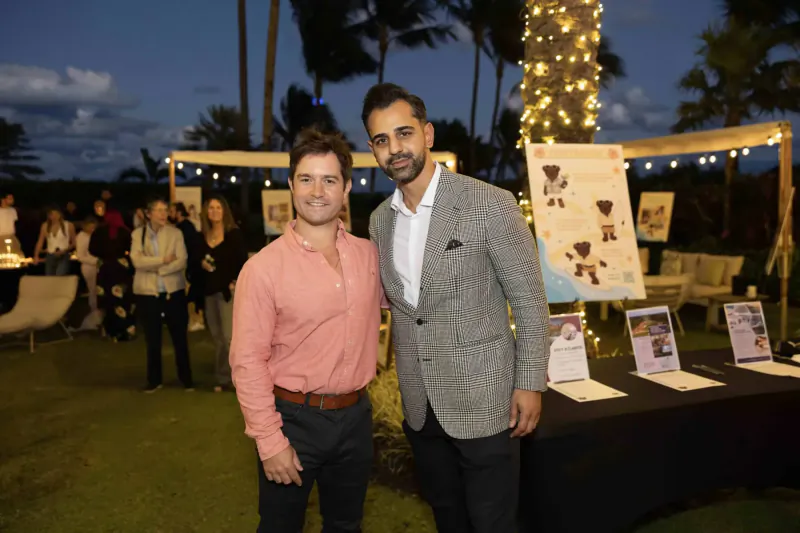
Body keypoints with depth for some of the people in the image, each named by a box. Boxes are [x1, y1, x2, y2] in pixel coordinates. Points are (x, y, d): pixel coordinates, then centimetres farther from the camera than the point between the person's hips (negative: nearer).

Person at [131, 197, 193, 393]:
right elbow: (137, 261, -12)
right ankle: (154, 379, 23)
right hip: (147, 292, 1)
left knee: (180, 336, 6)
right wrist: (163, 260, -15)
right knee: (152, 338, 11)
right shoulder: (137, 234, 1)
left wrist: (157, 269, -16)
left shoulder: (175, 233, 0)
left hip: (173, 290, 0)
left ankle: (186, 377, 18)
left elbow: (181, 261, -11)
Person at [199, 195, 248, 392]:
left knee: (229, 336, -11)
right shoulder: (203, 236, 11)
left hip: (228, 290, -6)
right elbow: (197, 260, 19)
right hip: (209, 291, 6)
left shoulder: (234, 233, -4)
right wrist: (202, 263, -3)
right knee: (217, 337, 8)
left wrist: (236, 282, -17)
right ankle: (223, 378, 16)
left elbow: (242, 261, -8)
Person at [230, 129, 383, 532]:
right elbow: (248, 360, -14)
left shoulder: (369, 254, -2)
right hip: (294, 419, -4)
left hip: (356, 415, 4)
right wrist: (269, 440, -15)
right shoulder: (264, 267, -15)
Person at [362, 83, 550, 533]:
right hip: (420, 406, 6)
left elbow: (530, 300, -10)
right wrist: (407, 381, 14)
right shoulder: (380, 220, 3)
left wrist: (530, 384, -10)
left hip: (483, 399, -5)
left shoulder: (491, 204, -15)